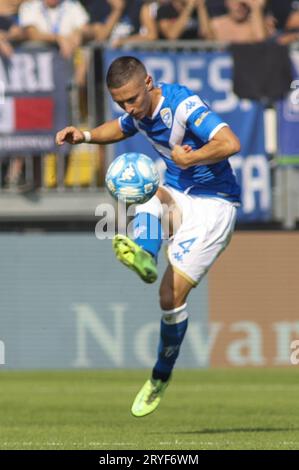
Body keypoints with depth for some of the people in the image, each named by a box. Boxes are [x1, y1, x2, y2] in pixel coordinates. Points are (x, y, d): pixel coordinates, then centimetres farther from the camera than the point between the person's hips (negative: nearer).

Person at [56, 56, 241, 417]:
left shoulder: (183, 105, -25)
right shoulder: (139, 112, 0)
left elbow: (230, 144, -37)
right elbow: (121, 128, 26)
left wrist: (188, 159, -25)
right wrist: (85, 136, 7)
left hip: (212, 204, -8)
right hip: (176, 194, 8)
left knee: (172, 296, -10)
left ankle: (161, 377, 10)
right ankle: (145, 257, -50)